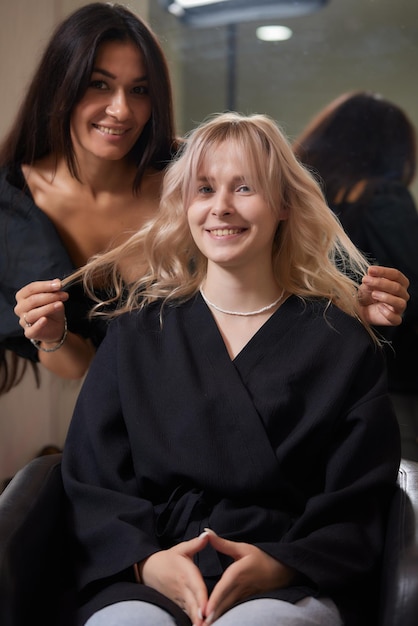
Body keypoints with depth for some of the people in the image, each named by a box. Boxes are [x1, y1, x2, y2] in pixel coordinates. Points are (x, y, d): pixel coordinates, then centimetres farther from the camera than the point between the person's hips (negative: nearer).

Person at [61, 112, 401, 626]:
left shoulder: (343, 342, 7)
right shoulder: (138, 329, 12)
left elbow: (358, 507, 4)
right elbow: (90, 482, 6)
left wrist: (278, 566, -15)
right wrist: (147, 561, -13)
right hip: (145, 581, 2)